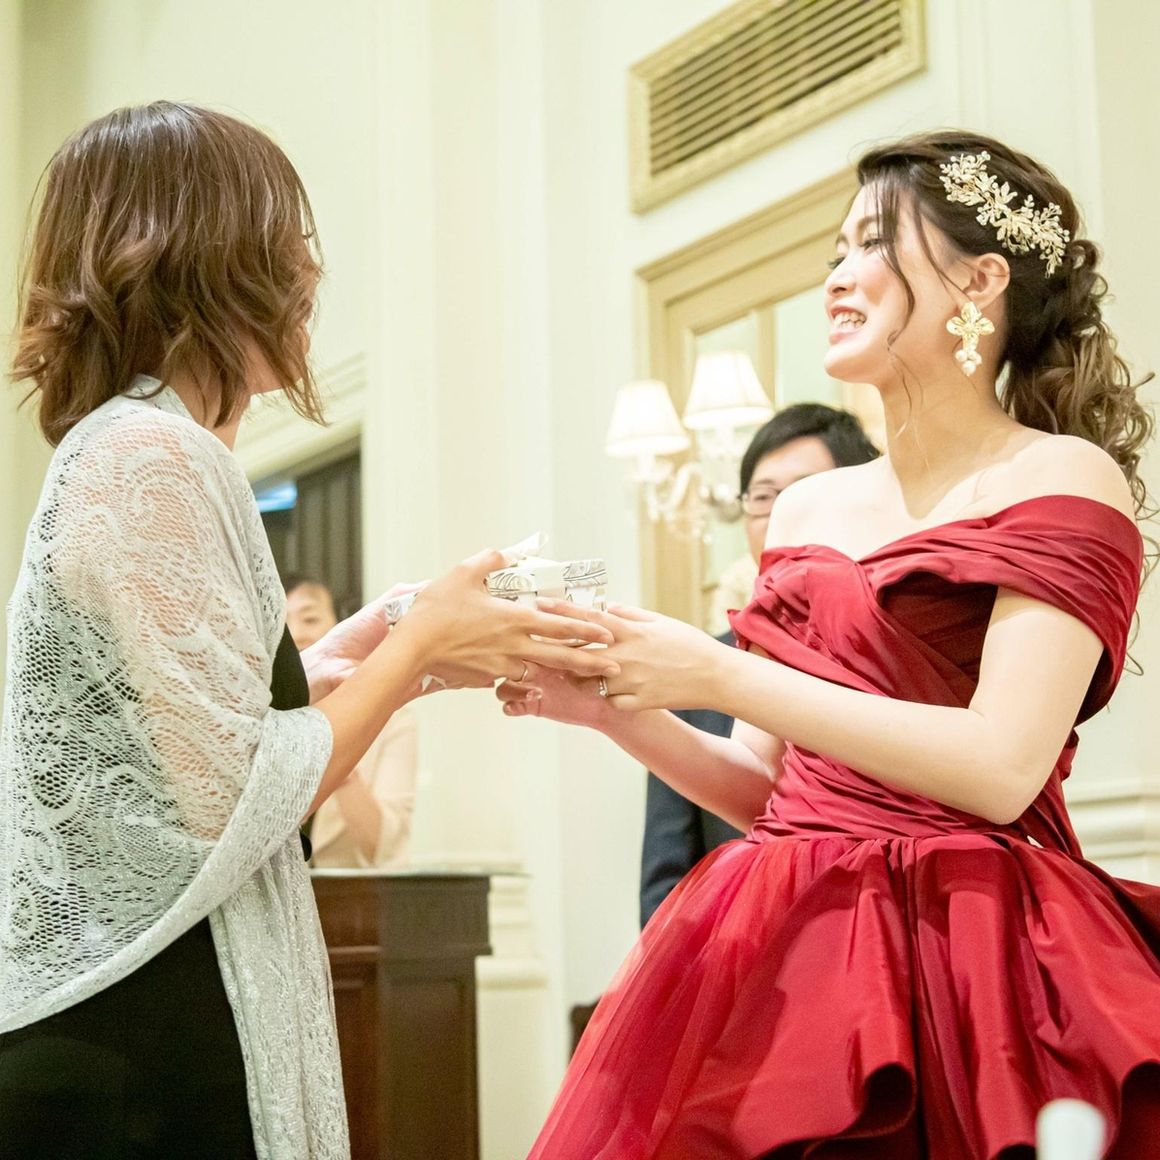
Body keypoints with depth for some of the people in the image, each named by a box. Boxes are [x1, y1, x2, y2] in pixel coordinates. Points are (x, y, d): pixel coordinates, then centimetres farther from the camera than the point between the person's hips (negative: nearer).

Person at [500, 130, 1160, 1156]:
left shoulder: (1063, 481, -5)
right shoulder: (808, 509, 13)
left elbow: (1001, 768, -18)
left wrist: (718, 675, -16)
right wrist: (612, 707, -2)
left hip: (962, 953, -5)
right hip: (786, 949, 5)